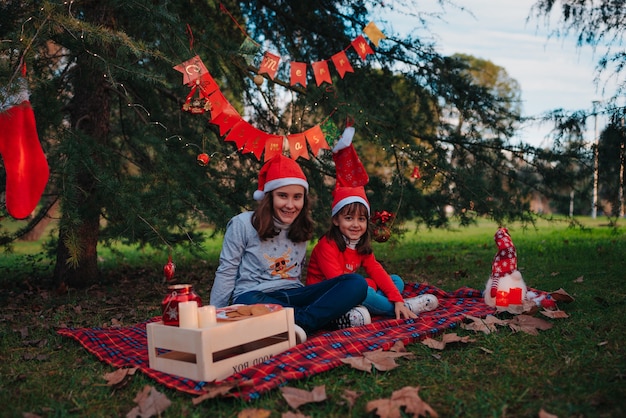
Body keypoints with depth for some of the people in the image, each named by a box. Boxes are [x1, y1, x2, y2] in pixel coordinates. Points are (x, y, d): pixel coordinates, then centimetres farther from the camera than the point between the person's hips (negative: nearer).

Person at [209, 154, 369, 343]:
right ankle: (332, 318, -31)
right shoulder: (242, 224, -3)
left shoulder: (302, 229, 12)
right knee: (250, 302, -44)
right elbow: (226, 272, 0)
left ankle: (301, 323, -34)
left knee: (357, 283, -17)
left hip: (293, 296, 5)